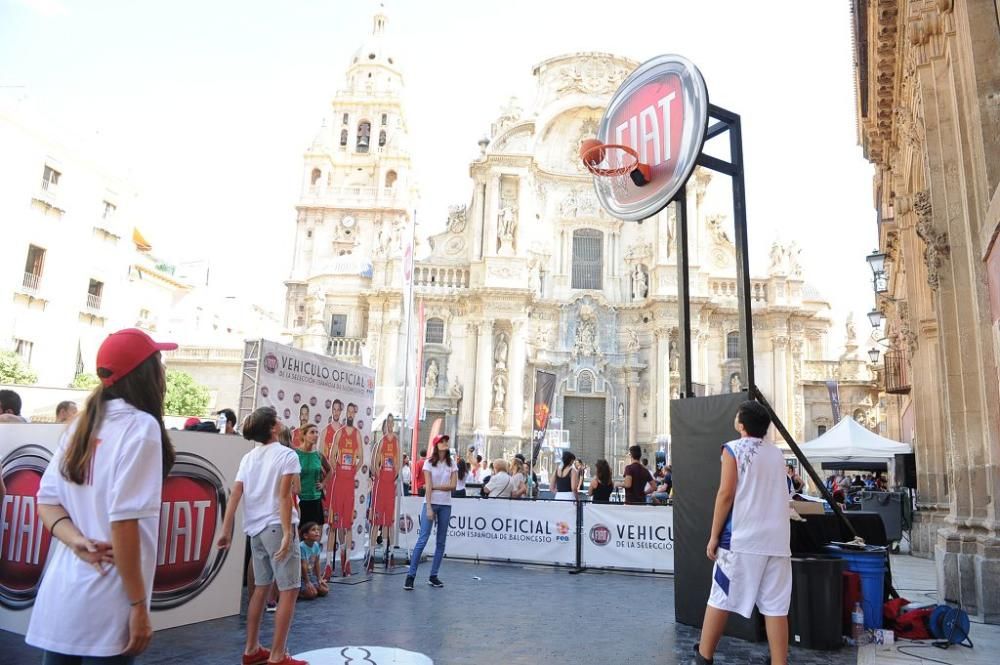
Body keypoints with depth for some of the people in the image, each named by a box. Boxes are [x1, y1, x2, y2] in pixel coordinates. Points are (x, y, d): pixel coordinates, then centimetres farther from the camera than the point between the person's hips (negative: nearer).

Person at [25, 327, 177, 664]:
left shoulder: (80, 425, 9)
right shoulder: (141, 425, -14)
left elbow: (47, 500, 10)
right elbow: (124, 519, -19)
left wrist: (77, 541, -6)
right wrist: (138, 605, -13)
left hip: (57, 598, 7)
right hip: (103, 608, -7)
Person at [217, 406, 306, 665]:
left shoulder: (248, 457, 11)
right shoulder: (287, 454, -8)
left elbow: (234, 495, 6)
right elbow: (284, 496, -16)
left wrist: (226, 531, 8)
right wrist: (287, 533, -18)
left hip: (255, 528, 8)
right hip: (276, 526, -8)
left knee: (261, 587, 19)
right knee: (289, 590, -1)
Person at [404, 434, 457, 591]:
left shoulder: (452, 464, 8)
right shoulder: (429, 463, -1)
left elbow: (453, 485, -1)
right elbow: (428, 486, -8)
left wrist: (435, 486, -9)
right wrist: (429, 508, -15)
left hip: (446, 505, 4)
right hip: (431, 503, -4)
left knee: (441, 542, 5)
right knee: (422, 539, -9)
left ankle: (433, 576, 14)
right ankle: (410, 575, -4)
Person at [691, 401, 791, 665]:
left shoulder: (733, 449, -4)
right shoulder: (777, 453, 14)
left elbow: (726, 494, -10)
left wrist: (714, 536, -6)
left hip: (741, 537, -5)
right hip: (776, 539, 5)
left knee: (719, 599, 4)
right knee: (776, 607, 3)